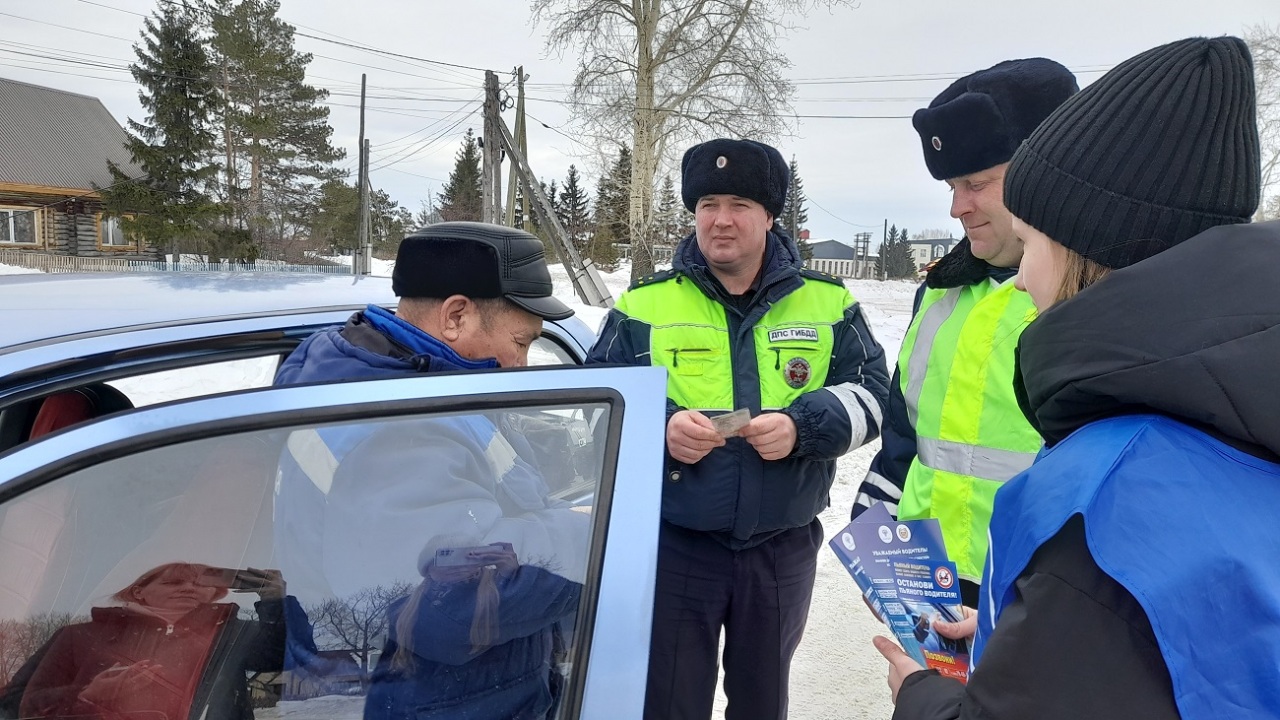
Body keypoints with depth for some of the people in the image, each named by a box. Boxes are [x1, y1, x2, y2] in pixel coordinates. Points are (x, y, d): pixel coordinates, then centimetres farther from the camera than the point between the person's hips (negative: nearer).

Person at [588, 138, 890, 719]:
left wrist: (802, 426, -18)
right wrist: (658, 428, -20)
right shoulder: (644, 304, -1)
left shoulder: (827, 302, 2)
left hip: (784, 549, 2)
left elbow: (869, 390, 1)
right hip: (673, 546, -1)